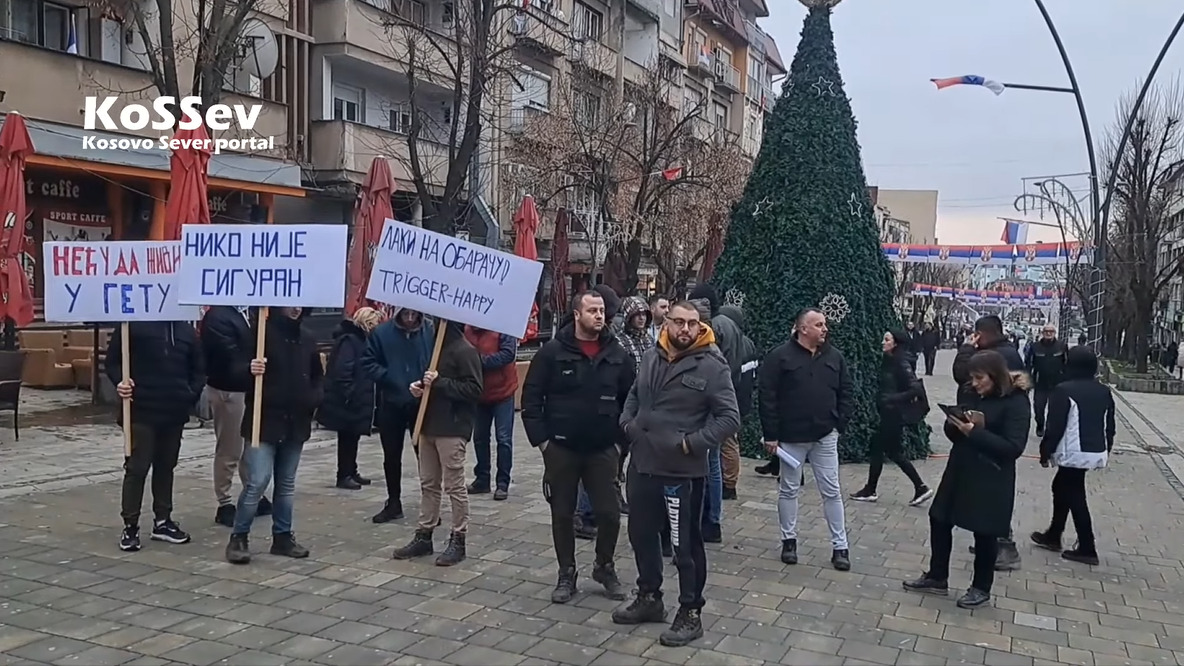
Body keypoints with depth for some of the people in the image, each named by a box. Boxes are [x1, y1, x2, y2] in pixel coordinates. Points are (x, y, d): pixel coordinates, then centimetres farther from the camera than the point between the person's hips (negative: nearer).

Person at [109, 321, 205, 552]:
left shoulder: (187, 330, 8)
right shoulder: (132, 324, -6)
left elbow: (198, 368, 15)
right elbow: (113, 359, -1)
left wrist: (193, 394, 1)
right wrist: (120, 382, -18)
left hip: (175, 412, 5)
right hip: (141, 410, -5)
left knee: (166, 466, 14)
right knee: (137, 468, -1)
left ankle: (162, 521, 25)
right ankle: (130, 526, 9)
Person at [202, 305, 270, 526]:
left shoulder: (245, 312, 9)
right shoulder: (217, 317, -15)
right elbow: (231, 358, -22)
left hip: (248, 388, 8)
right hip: (228, 390, -8)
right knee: (229, 451, 3)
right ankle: (225, 504, 15)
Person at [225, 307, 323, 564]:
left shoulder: (307, 339, 9)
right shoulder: (261, 332, -7)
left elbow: (317, 375, 20)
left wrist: (315, 398, 3)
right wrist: (248, 370, -30)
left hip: (296, 422, 6)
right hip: (265, 420, -6)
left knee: (287, 482, 13)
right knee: (257, 482, -9)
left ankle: (283, 536, 22)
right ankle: (238, 537, 5)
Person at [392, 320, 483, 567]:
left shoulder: (465, 351, -12)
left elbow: (473, 389, -18)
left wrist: (439, 383, -21)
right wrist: (420, 386, 5)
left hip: (452, 428, -8)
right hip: (429, 424, 8)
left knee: (454, 486, 0)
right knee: (428, 484, 14)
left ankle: (458, 540, 9)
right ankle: (423, 536, 23)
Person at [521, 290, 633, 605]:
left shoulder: (617, 354, 2)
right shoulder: (552, 352, -7)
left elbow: (630, 400, 9)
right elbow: (531, 398, -5)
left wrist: (622, 438, 3)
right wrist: (540, 439, -9)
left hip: (603, 449, 2)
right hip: (561, 448, -2)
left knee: (609, 513, 3)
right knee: (562, 514, 9)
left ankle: (605, 567, 27)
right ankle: (566, 574, 24)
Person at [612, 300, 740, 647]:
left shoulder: (712, 365, -12)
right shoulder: (651, 357, 6)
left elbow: (730, 418, -14)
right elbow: (634, 395, 21)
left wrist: (692, 443, -20)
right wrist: (627, 422, 5)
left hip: (682, 471, -7)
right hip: (642, 464, 7)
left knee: (686, 545, 5)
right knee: (641, 534, 19)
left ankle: (690, 614, 21)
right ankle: (649, 598, 38)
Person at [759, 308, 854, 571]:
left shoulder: (834, 357, 5)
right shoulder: (780, 357, -9)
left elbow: (846, 393, 10)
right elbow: (766, 397, -10)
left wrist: (840, 424, 0)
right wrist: (771, 434, -12)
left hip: (825, 436, 3)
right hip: (791, 436, -3)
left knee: (831, 491, 6)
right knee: (789, 490, 9)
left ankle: (839, 546, 14)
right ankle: (789, 540, 23)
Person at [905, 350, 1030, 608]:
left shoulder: (1016, 402, -13)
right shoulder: (975, 396, 8)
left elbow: (1013, 447, -21)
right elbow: (954, 433, 12)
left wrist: (975, 432, -24)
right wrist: (955, 424, -11)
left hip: (990, 480, -7)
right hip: (960, 472, 7)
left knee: (984, 533, 6)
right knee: (939, 520, 11)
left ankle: (981, 588, 24)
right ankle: (937, 578, 26)